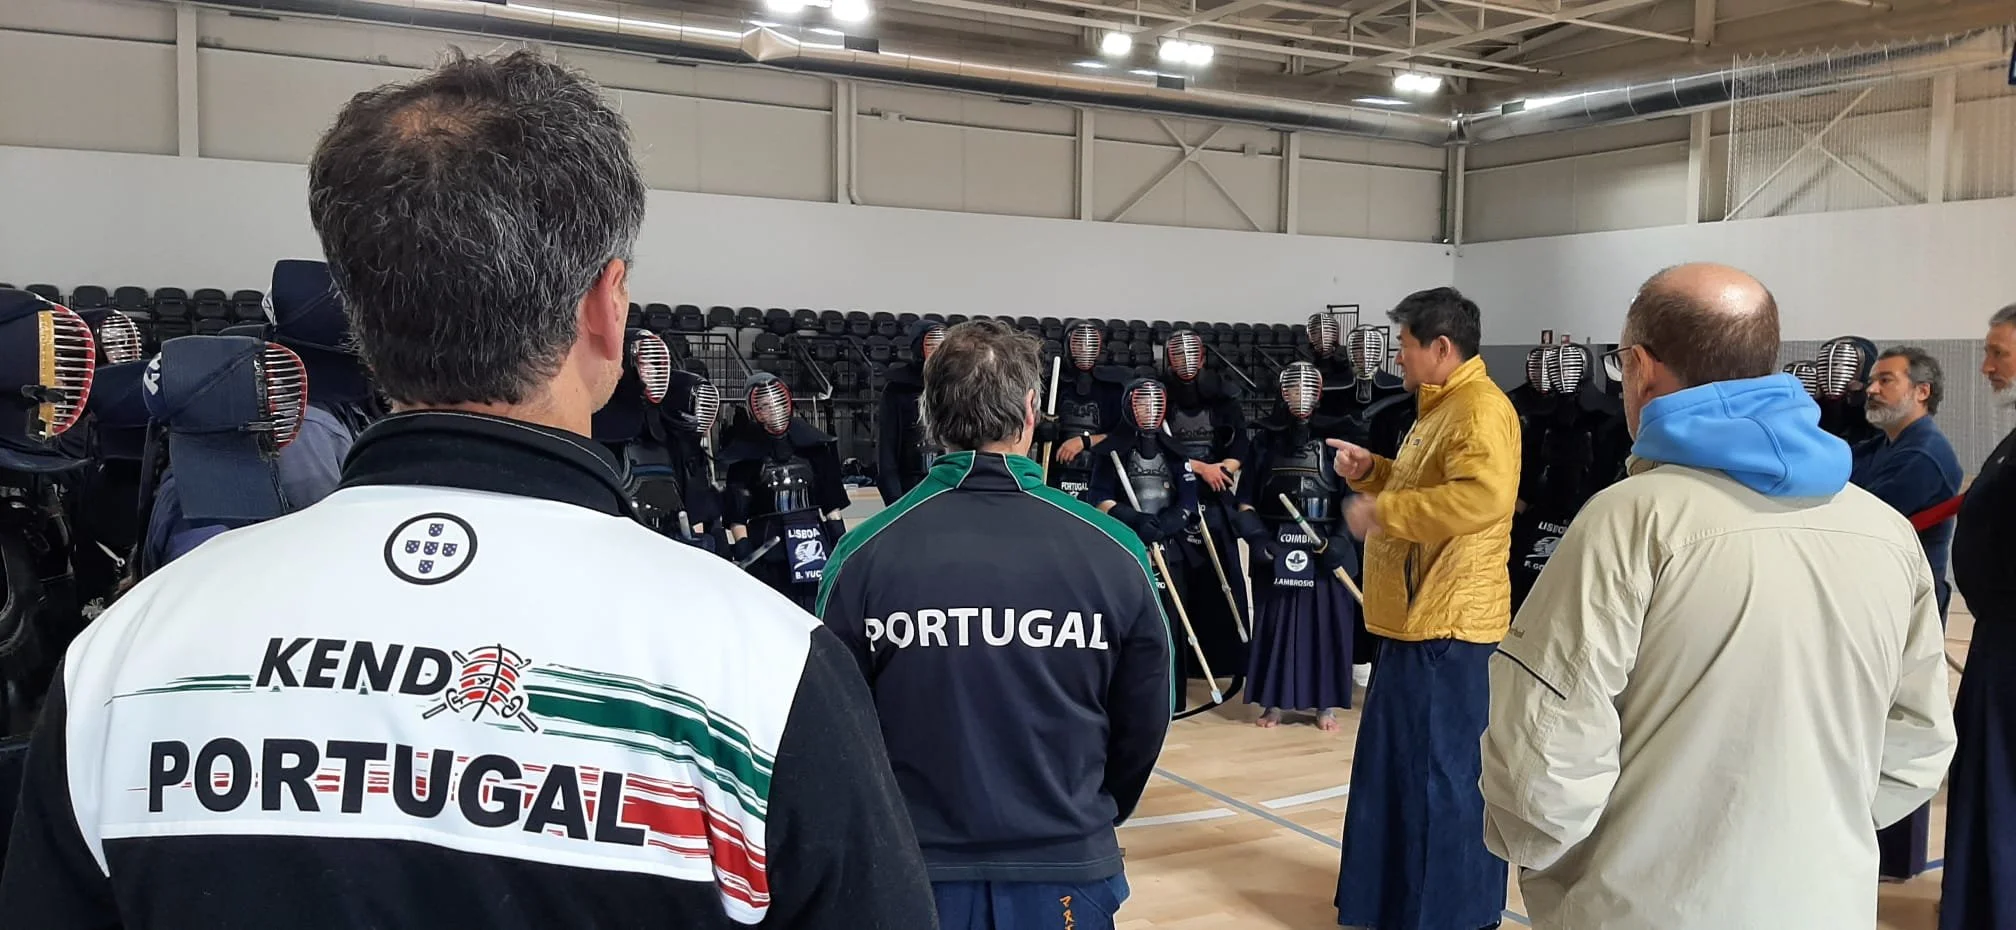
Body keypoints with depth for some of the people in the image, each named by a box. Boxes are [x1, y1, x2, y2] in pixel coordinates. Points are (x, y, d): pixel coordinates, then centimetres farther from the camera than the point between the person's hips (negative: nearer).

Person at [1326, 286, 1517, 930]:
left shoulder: (1481, 408, -16)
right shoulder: (1441, 406, 17)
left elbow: (1483, 495, -32)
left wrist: (1381, 510, -25)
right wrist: (1373, 471, 11)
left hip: (1447, 623, -11)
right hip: (1415, 618, 11)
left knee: (1442, 774, -2)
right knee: (1399, 767, 18)